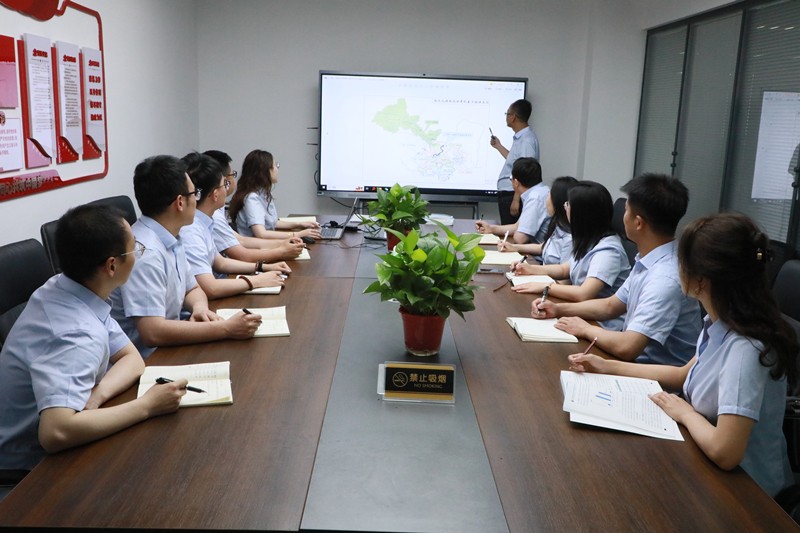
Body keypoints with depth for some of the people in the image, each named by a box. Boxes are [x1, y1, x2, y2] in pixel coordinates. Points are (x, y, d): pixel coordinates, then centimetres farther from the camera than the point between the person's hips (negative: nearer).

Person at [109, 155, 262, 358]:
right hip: (144, 361, -8)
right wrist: (226, 329, -26)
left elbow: (192, 288, 17)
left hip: (166, 348, 8)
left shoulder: (171, 239, 4)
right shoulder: (144, 252, -24)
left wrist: (200, 308, -6)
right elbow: (152, 332, -30)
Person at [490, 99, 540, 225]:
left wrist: (516, 200, -25)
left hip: (512, 195, -10)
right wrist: (498, 146, 34)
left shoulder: (527, 140, -18)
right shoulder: (520, 138, 14)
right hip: (507, 194, 10)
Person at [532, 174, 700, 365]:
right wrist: (559, 309, 5)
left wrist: (586, 329, -14)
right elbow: (611, 306, 15)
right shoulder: (650, 261, 3)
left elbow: (626, 348, -31)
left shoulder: (666, 278, -28)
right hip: (639, 356, 8)